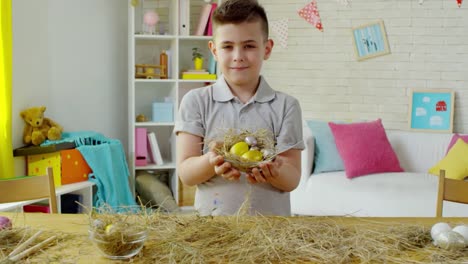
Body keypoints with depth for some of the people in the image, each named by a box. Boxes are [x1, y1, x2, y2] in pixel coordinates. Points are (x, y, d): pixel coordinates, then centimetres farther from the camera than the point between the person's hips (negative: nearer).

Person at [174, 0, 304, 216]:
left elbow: (292, 180, 1)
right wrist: (211, 162, -21)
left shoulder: (285, 106, 4)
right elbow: (185, 174, -1)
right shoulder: (196, 101, 4)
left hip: (272, 221, 0)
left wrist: (275, 172, -20)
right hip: (212, 219, 0)